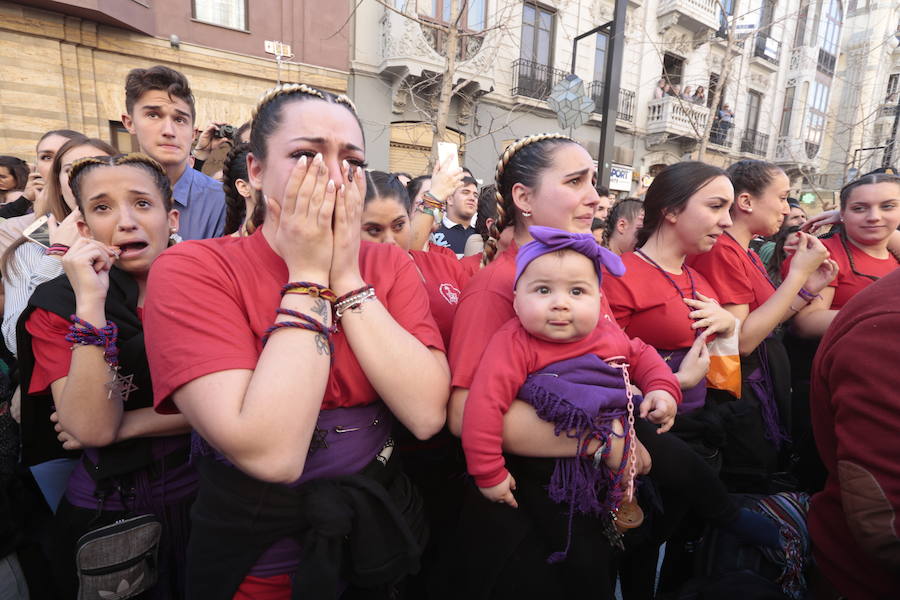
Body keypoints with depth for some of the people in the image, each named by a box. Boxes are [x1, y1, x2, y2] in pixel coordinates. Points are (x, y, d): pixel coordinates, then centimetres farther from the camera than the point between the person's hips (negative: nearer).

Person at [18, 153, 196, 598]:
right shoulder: (57, 304, -9)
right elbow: (92, 428, -22)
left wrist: (124, 425, -18)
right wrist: (90, 302, -27)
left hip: (205, 499, 1)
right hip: (105, 515, -1)